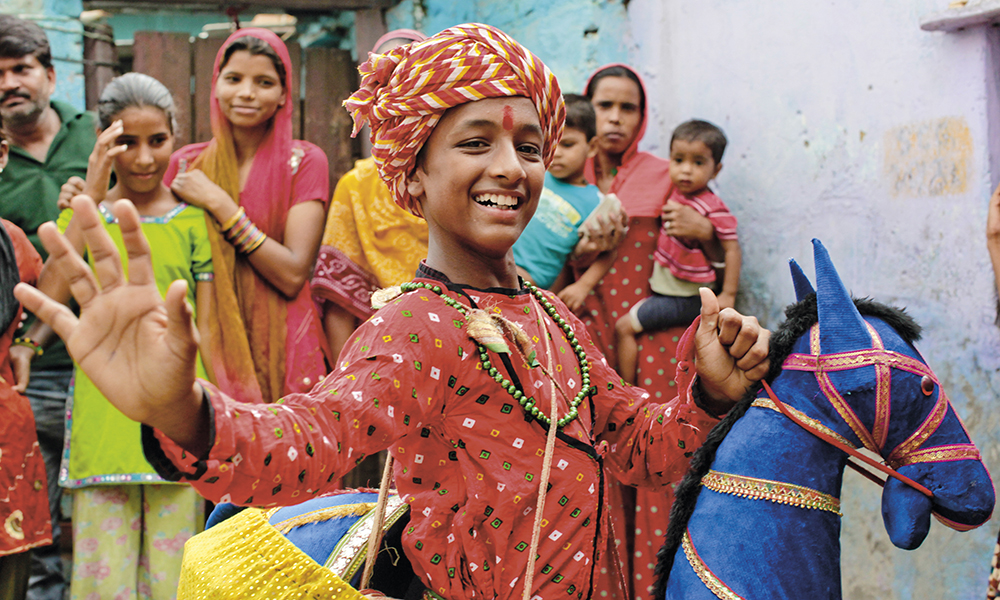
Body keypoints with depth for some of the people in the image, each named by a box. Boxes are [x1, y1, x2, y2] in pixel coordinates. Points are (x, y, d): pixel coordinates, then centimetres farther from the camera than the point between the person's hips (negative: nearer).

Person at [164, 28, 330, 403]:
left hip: (281, 353, -2)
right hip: (209, 348, 2)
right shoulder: (185, 164, 5)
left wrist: (218, 203, -14)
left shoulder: (305, 162, -3)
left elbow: (293, 275, -14)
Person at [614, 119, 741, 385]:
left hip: (686, 300, -8)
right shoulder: (676, 194, 2)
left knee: (624, 326, -7)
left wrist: (728, 294, -18)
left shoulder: (713, 209, -21)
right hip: (665, 288, 8)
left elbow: (732, 249, -19)